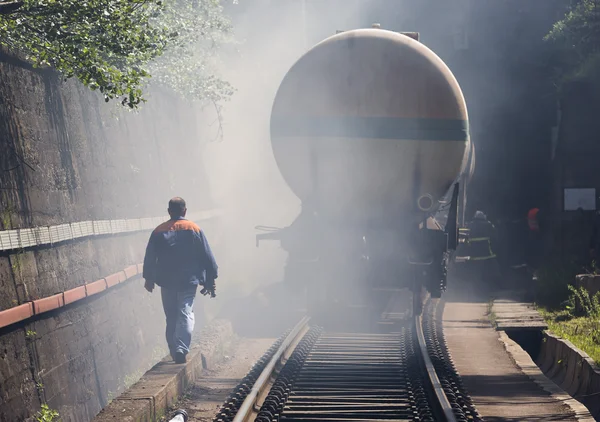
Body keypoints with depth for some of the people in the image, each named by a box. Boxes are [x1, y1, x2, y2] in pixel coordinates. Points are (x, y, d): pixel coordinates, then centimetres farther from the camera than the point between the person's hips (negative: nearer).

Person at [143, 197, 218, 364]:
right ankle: (182, 349, -21)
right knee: (186, 314, -4)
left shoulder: (159, 231, 2)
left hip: (166, 281, 2)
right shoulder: (194, 230, -1)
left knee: (171, 317, 12)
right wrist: (210, 281, 6)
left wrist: (149, 278, 19)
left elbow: (149, 257, 7)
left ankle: (174, 351, 16)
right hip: (188, 281, -2)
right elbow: (207, 257, 0)